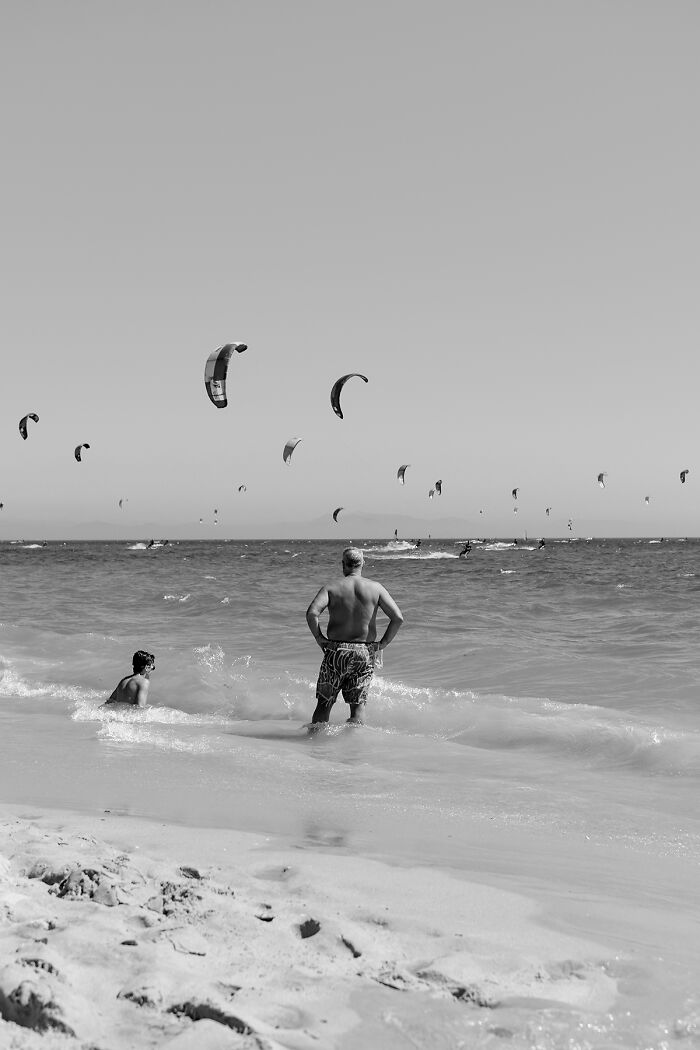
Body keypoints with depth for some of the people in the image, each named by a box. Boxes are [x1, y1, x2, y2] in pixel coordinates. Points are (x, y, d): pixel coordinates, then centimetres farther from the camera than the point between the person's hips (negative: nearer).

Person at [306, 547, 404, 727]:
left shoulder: (332, 587, -3)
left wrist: (319, 638, -5)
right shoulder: (376, 588, 0)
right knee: (358, 705, 8)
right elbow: (398, 618, -7)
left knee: (323, 704, 10)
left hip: (336, 651, -1)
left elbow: (312, 613, -18)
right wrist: (383, 643, 2)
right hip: (365, 653, 1)